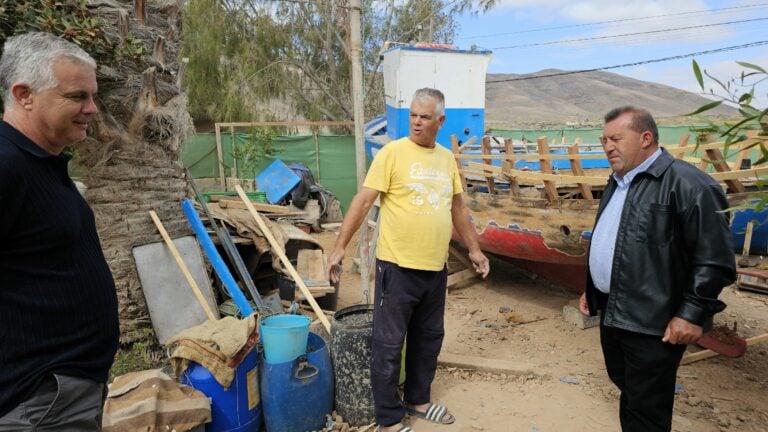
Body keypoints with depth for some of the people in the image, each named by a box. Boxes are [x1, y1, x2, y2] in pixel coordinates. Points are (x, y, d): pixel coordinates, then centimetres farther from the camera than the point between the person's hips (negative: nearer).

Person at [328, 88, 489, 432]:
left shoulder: (447, 158, 10)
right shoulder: (393, 152, -8)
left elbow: (457, 207, 18)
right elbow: (363, 200, -11)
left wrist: (474, 249, 19)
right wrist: (340, 246, -15)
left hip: (435, 267, 6)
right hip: (398, 266, -6)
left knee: (428, 339, 18)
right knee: (388, 345, 4)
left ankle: (418, 400, 38)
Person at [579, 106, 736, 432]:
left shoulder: (687, 184, -15)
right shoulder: (617, 183, 13)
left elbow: (714, 260, -17)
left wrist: (692, 314, -17)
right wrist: (591, 290, 20)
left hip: (653, 324, -8)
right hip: (612, 313, 8)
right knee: (628, 391, 22)